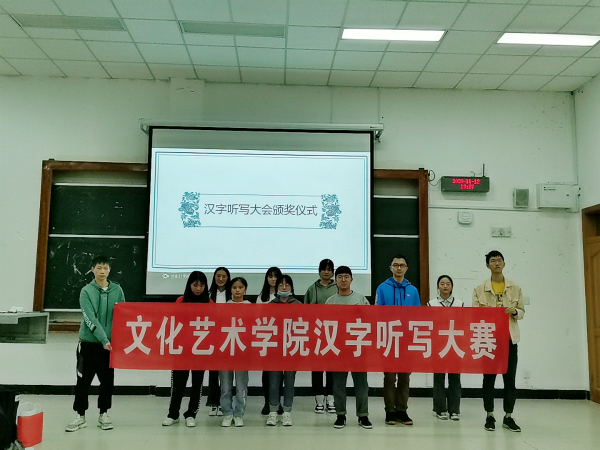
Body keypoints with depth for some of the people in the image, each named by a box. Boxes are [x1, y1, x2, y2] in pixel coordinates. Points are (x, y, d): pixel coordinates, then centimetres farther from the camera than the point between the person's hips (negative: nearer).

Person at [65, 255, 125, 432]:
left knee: (107, 379, 8)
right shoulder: (86, 291, -6)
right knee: (84, 379, 2)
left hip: (111, 342, 2)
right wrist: (103, 339, -22)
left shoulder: (117, 290, 2)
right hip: (89, 342, -2)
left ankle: (103, 414, 22)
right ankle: (80, 415, 15)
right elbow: (90, 319, -15)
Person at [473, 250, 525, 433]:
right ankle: (489, 416, 15)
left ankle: (508, 417, 15)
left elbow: (522, 311, 9)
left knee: (510, 378, 4)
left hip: (509, 338, 1)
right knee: (489, 377, 5)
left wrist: (515, 312, -12)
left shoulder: (515, 288, 7)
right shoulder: (480, 289, 2)